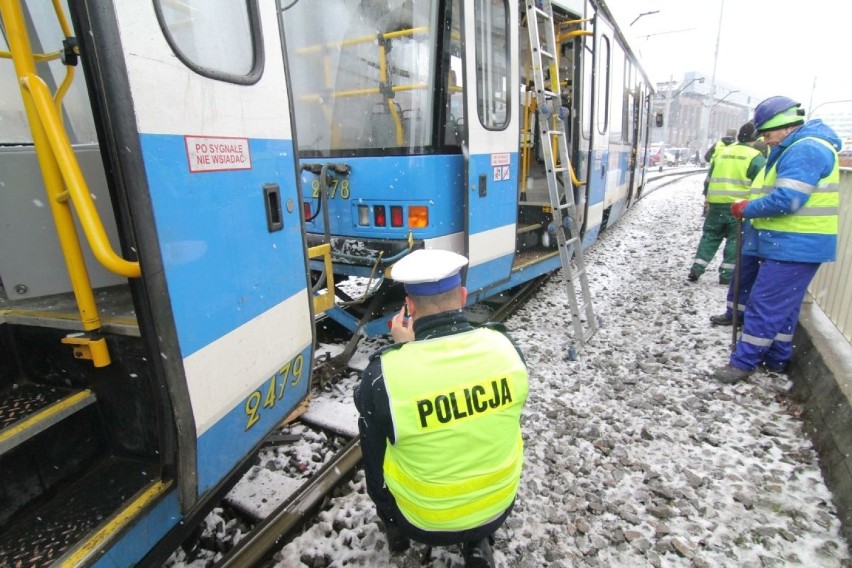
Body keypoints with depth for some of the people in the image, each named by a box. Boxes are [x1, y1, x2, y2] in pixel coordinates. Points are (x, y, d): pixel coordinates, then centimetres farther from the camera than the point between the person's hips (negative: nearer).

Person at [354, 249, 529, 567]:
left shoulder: (385, 372, -29)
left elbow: (370, 405, -6)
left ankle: (396, 530, 37)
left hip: (423, 521, -2)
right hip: (498, 508, 3)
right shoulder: (503, 345, -18)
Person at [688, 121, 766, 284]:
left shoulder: (723, 152, 12)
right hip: (739, 206, -4)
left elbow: (709, 177, 16)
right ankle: (727, 274, 7)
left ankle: (696, 270, 5)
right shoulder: (756, 157, -4)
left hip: (716, 204, 4)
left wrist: (707, 198, 23)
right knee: (735, 240, 6)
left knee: (710, 236, 13)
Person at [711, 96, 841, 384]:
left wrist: (746, 209, -13)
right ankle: (777, 359, 29)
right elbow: (777, 192, 21)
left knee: (766, 304, -6)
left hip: (795, 247, -11)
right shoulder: (796, 149, 17)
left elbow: (786, 200, -26)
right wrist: (750, 207, 5)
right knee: (782, 304, 17)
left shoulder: (806, 150, -18)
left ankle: (744, 361, 1)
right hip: (786, 243, 11)